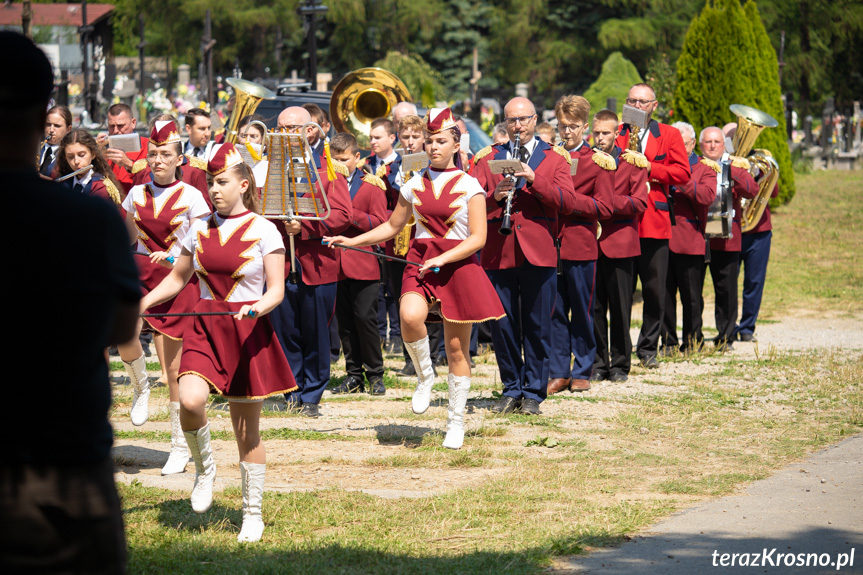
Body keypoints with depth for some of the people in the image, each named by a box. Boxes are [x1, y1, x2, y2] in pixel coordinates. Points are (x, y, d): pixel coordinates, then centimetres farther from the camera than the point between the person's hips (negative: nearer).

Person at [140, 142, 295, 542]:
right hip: (205, 329, 3)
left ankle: (253, 514, 18)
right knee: (190, 400, -25)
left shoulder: (263, 231, -4)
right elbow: (177, 279, 17)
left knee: (247, 432, 4)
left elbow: (277, 289, -6)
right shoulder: (199, 229, 8)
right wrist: (141, 303, 4)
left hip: (248, 332, -3)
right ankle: (204, 467, 3)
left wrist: (257, 308, -26)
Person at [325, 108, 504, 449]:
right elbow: (392, 227, 20)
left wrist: (442, 259, -19)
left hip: (458, 265, -2)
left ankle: (456, 421, 16)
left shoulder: (469, 187, -2)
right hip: (420, 264, 2)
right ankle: (424, 376, -3)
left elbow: (478, 238, -7)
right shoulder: (414, 185, 9)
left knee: (456, 349, 2)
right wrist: (352, 241, 10)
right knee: (410, 317, -30)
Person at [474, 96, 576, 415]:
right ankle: (511, 389, 17)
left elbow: (567, 202, -6)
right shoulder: (487, 158, 13)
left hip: (539, 254, -1)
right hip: (498, 254, 2)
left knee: (538, 326, 1)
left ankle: (533, 393, 10)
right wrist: (495, 197, -15)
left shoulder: (554, 159, 8)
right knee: (502, 325, 4)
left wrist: (534, 179, -17)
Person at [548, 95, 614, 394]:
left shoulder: (599, 162, 2)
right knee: (555, 310, 3)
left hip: (581, 245, -3)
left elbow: (604, 207, -6)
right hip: (551, 244, 3)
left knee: (581, 311, 4)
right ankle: (559, 372, 9)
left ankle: (581, 372, 13)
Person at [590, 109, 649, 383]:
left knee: (619, 308, 1)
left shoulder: (632, 162, 2)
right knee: (594, 307, 3)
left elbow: (639, 203, -4)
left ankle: (620, 365, 9)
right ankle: (597, 364, 10)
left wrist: (610, 201, -18)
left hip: (620, 241, -2)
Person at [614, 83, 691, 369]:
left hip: (654, 222, 0)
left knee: (654, 291, 4)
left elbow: (682, 173, 1)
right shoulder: (614, 133, 11)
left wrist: (649, 168, -11)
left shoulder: (669, 135, 10)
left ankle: (648, 348, 14)